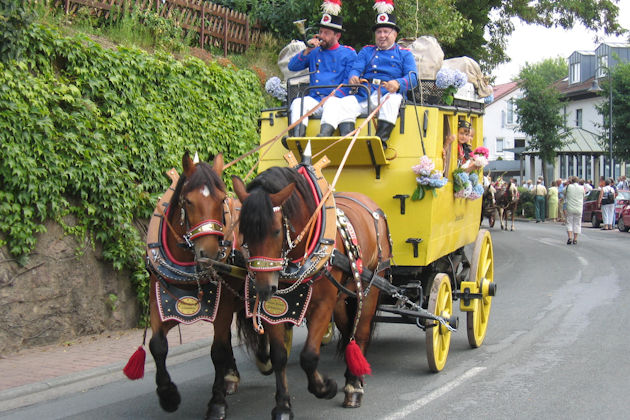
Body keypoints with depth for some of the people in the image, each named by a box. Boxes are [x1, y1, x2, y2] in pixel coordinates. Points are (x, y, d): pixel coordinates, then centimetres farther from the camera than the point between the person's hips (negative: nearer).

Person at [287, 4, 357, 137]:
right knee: (298, 102, -26)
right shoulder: (314, 52, 20)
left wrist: (334, 96, -16)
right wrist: (307, 50, -1)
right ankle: (297, 138, -46)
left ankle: (324, 135, -58)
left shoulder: (348, 54, 10)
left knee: (331, 103, -36)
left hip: (336, 100, -3)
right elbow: (292, 67, 12)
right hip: (315, 100, 4)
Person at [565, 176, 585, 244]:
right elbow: (583, 197, 11)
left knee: (569, 223, 8)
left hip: (570, 208, -1)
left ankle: (570, 237, -7)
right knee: (577, 223, 8)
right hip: (579, 209, 1)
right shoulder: (582, 188, -1)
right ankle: (575, 239, 8)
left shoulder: (568, 187, -5)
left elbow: (565, 196, 7)